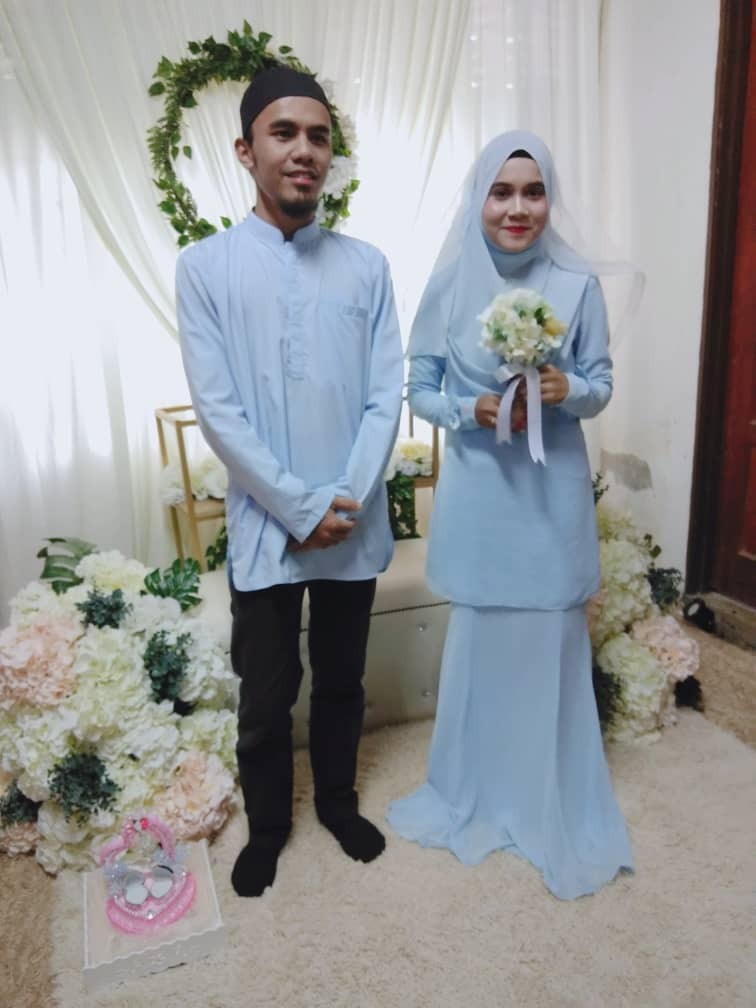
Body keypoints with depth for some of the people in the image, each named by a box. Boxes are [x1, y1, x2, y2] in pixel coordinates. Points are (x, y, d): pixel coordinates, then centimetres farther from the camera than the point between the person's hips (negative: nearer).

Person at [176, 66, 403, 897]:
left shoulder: (366, 265, 2)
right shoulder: (205, 267, -4)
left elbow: (386, 398, -1)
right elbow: (216, 410, -10)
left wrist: (346, 502, -12)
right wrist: (302, 508, -13)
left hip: (355, 527, 2)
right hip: (263, 528, -2)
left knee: (341, 681, 19)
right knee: (266, 695, 13)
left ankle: (337, 800, 43)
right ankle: (266, 824, 38)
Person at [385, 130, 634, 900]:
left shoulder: (578, 284, -2)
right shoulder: (449, 285, -3)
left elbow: (602, 386, 3)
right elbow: (419, 389, 1)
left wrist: (569, 390, -19)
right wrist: (471, 410, -17)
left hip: (554, 491, 0)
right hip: (478, 490, 0)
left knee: (550, 642, 7)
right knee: (479, 639, 10)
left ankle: (556, 806, 30)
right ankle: (476, 794, 33)